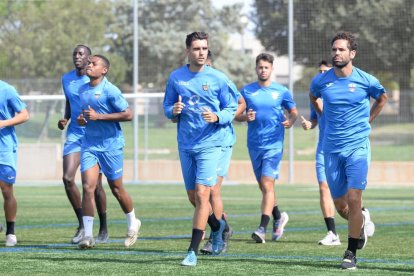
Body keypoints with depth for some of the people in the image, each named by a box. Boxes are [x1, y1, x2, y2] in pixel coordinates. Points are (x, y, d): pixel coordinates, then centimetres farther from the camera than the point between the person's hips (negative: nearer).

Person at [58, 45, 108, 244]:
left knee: (95, 184, 1)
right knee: (67, 178, -12)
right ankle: (82, 224, 2)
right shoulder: (66, 79, 9)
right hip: (74, 135, 4)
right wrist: (65, 119, 5)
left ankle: (103, 230, 16)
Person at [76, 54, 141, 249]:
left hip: (111, 145, -5)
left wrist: (99, 116, -20)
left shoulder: (110, 91, -13)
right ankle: (88, 235, -10)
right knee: (87, 187, -9)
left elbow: (128, 115, -16)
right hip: (89, 144, 5)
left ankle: (133, 223, 32)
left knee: (116, 189, 7)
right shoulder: (82, 90, 9)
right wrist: (81, 119, 2)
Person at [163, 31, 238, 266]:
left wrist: (217, 117, -19)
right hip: (186, 145, 4)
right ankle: (218, 227, 41)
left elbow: (232, 109, 1)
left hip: (210, 144, -4)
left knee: (202, 194, -14)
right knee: (194, 198, 11)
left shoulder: (218, 78, -3)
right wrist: (173, 111, -10)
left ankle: (193, 251, -12)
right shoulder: (176, 78, 5)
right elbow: (167, 106, 13)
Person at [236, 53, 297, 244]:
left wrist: (290, 121, -10)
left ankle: (262, 228, -18)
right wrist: (246, 117, -11)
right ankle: (278, 217, 34)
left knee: (267, 185, -14)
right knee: (263, 186, 12)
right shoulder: (247, 91, 6)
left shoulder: (281, 91, 2)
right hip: (254, 145, 4)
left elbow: (293, 112, 12)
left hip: (273, 144, -4)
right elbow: (236, 115, 11)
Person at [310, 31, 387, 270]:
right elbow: (313, 97, 24)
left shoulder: (366, 80, -5)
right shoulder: (321, 81, 0)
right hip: (332, 149, 3)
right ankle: (362, 220, 40)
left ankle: (351, 252, -3)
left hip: (358, 147, -3)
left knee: (353, 200, -14)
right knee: (340, 205, 7)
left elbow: (382, 98, 16)